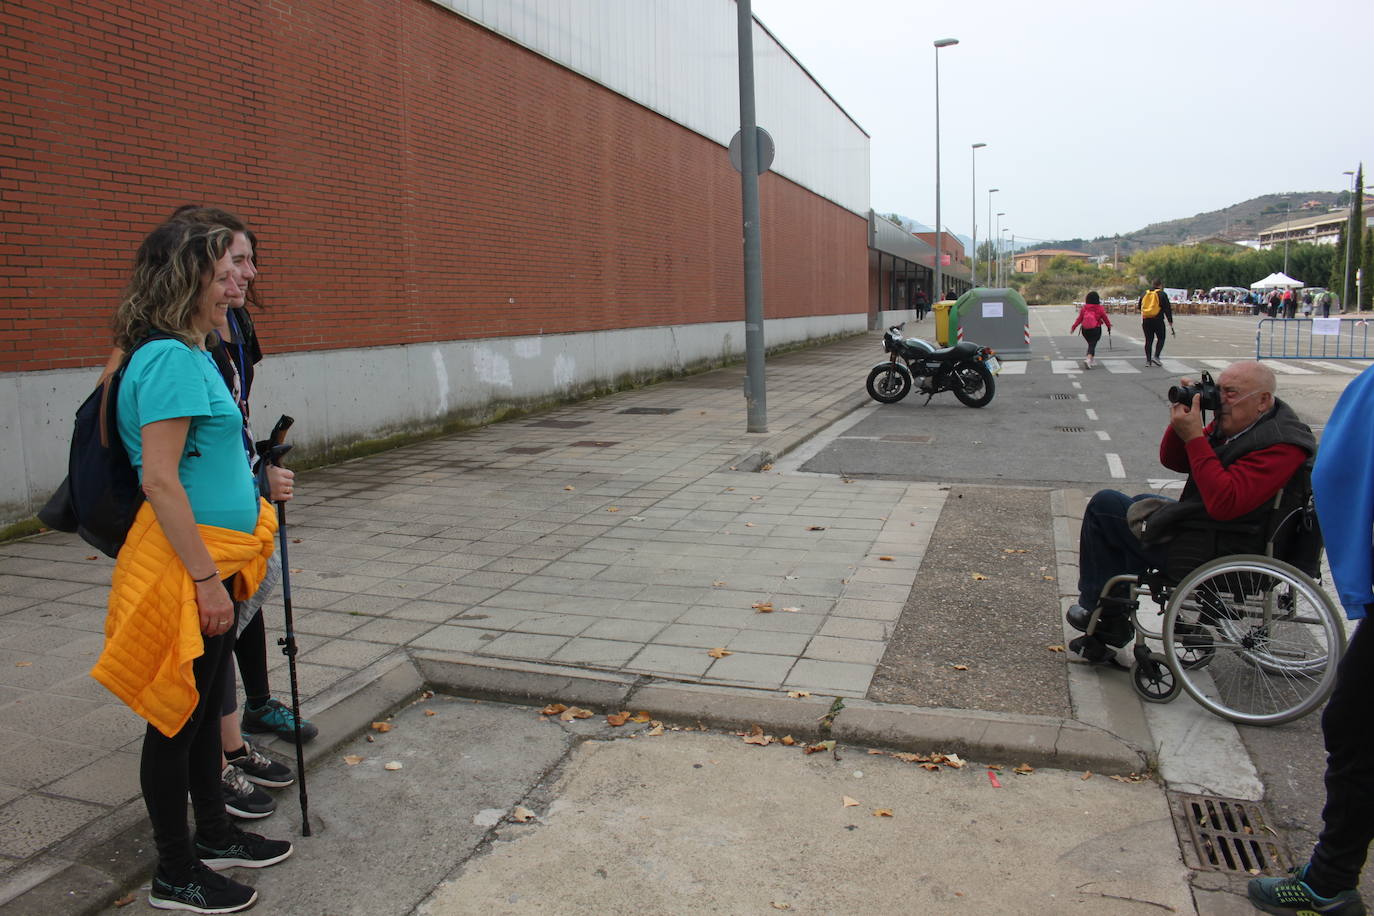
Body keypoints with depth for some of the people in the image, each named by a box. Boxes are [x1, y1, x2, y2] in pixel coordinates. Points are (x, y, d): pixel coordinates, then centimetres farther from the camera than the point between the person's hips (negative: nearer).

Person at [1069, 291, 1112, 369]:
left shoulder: (1084, 308, -1)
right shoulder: (1100, 308, -6)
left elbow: (1079, 319, 0)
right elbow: (1105, 318, 2)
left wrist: (1073, 327, 6)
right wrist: (1109, 326, 18)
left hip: (1085, 330, 4)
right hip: (1096, 329, -4)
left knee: (1091, 344, 20)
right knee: (1092, 344, -4)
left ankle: (1092, 361, 25)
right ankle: (1088, 359, -26)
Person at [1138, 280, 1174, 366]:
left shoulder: (1144, 294, 10)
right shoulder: (1162, 294, -2)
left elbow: (1139, 307, 19)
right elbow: (1167, 309, -4)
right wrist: (1170, 322, -2)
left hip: (1145, 320, 4)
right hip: (1158, 320, -4)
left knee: (1148, 340, 9)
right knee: (1161, 339, 9)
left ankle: (1148, 360, 6)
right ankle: (1156, 356, -7)